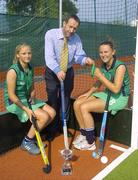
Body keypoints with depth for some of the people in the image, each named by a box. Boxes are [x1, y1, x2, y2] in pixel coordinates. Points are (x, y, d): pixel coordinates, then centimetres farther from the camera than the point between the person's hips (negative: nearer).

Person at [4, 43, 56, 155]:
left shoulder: (30, 69, 3)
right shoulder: (13, 71, -20)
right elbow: (11, 95, -21)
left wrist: (32, 99, -6)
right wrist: (26, 109, -25)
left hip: (27, 100, 8)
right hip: (15, 102, -8)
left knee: (52, 113, -4)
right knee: (44, 116, -21)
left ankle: (32, 136, 9)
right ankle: (27, 142, -2)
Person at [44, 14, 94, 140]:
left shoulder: (76, 38, -11)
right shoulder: (51, 34, -22)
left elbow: (78, 56, -13)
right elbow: (49, 56, -33)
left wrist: (85, 59, -38)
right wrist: (58, 70, -49)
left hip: (68, 72, 3)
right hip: (52, 72, -3)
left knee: (66, 100, 14)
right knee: (52, 101, 2)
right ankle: (53, 129, 21)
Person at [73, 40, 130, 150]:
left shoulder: (120, 67, -20)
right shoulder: (103, 65, 2)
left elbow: (116, 89, -28)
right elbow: (98, 83, 14)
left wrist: (100, 75, -26)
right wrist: (89, 92, -2)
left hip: (119, 98, -8)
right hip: (107, 94, 8)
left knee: (84, 108, -22)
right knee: (77, 103, -4)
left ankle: (90, 143, -8)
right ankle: (84, 134, 10)